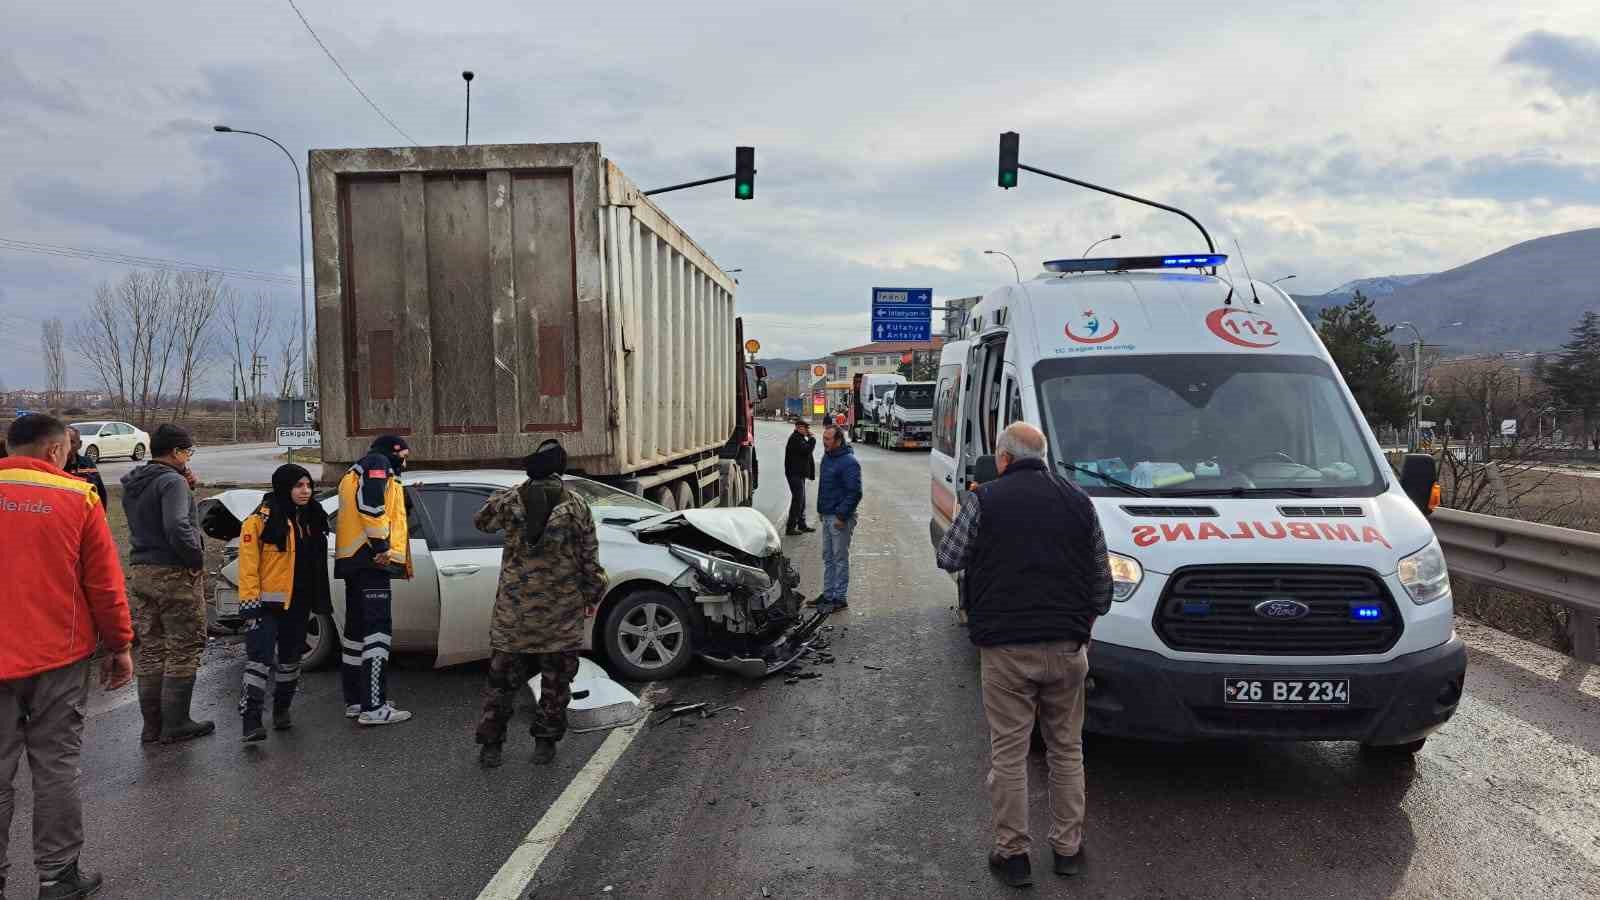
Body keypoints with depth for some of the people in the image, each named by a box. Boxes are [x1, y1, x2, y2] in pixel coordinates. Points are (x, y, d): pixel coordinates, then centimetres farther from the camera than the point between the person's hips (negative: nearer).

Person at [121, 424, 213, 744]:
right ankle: (175, 725, 5)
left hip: (141, 573, 9)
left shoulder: (132, 484, 13)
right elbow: (177, 526, -28)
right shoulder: (172, 481, -15)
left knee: (150, 651, 13)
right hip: (174, 574, -9)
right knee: (183, 650, 1)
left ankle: (152, 725, 19)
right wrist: (197, 559, -15)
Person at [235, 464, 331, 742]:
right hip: (268, 603, -7)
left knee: (290, 659, 16)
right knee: (260, 658, -13)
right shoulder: (262, 520, -11)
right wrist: (250, 602, -18)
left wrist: (319, 600, 15)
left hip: (298, 604, 7)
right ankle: (251, 719, -11)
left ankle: (282, 709, 31)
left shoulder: (312, 519, 11)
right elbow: (248, 564, -14)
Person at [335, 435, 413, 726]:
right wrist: (380, 545, -20)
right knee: (378, 629, -13)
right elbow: (370, 505, -18)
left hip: (354, 559, 11)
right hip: (371, 557, -11)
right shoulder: (377, 463, -2)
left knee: (357, 628, 14)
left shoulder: (354, 473, 30)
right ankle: (374, 707, -16)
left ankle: (354, 701, 20)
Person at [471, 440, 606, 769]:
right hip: (562, 612, -1)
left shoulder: (509, 500, -4)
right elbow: (590, 557, -1)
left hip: (514, 610, 1)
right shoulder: (577, 506, -5)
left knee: (502, 678, 12)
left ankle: (490, 744, 15)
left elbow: (481, 521, 15)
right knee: (556, 680, 12)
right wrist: (594, 593, 10)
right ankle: (546, 742, 17)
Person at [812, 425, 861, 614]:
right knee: (828, 557, 15)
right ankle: (828, 594, 25)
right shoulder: (827, 457, 11)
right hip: (827, 516, 9)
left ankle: (840, 598, 6)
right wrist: (821, 509, 17)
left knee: (840, 559, -1)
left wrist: (842, 516, -20)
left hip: (841, 518, -9)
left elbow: (854, 493, -20)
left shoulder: (848, 462, -18)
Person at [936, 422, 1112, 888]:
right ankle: (1068, 846, 26)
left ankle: (1012, 852, 13)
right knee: (1066, 747, 16)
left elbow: (948, 558, 2)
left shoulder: (985, 500, -5)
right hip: (1066, 645, 4)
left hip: (1006, 647, -3)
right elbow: (1102, 577, 12)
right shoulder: (1078, 501, 7)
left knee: (1008, 753, 6)